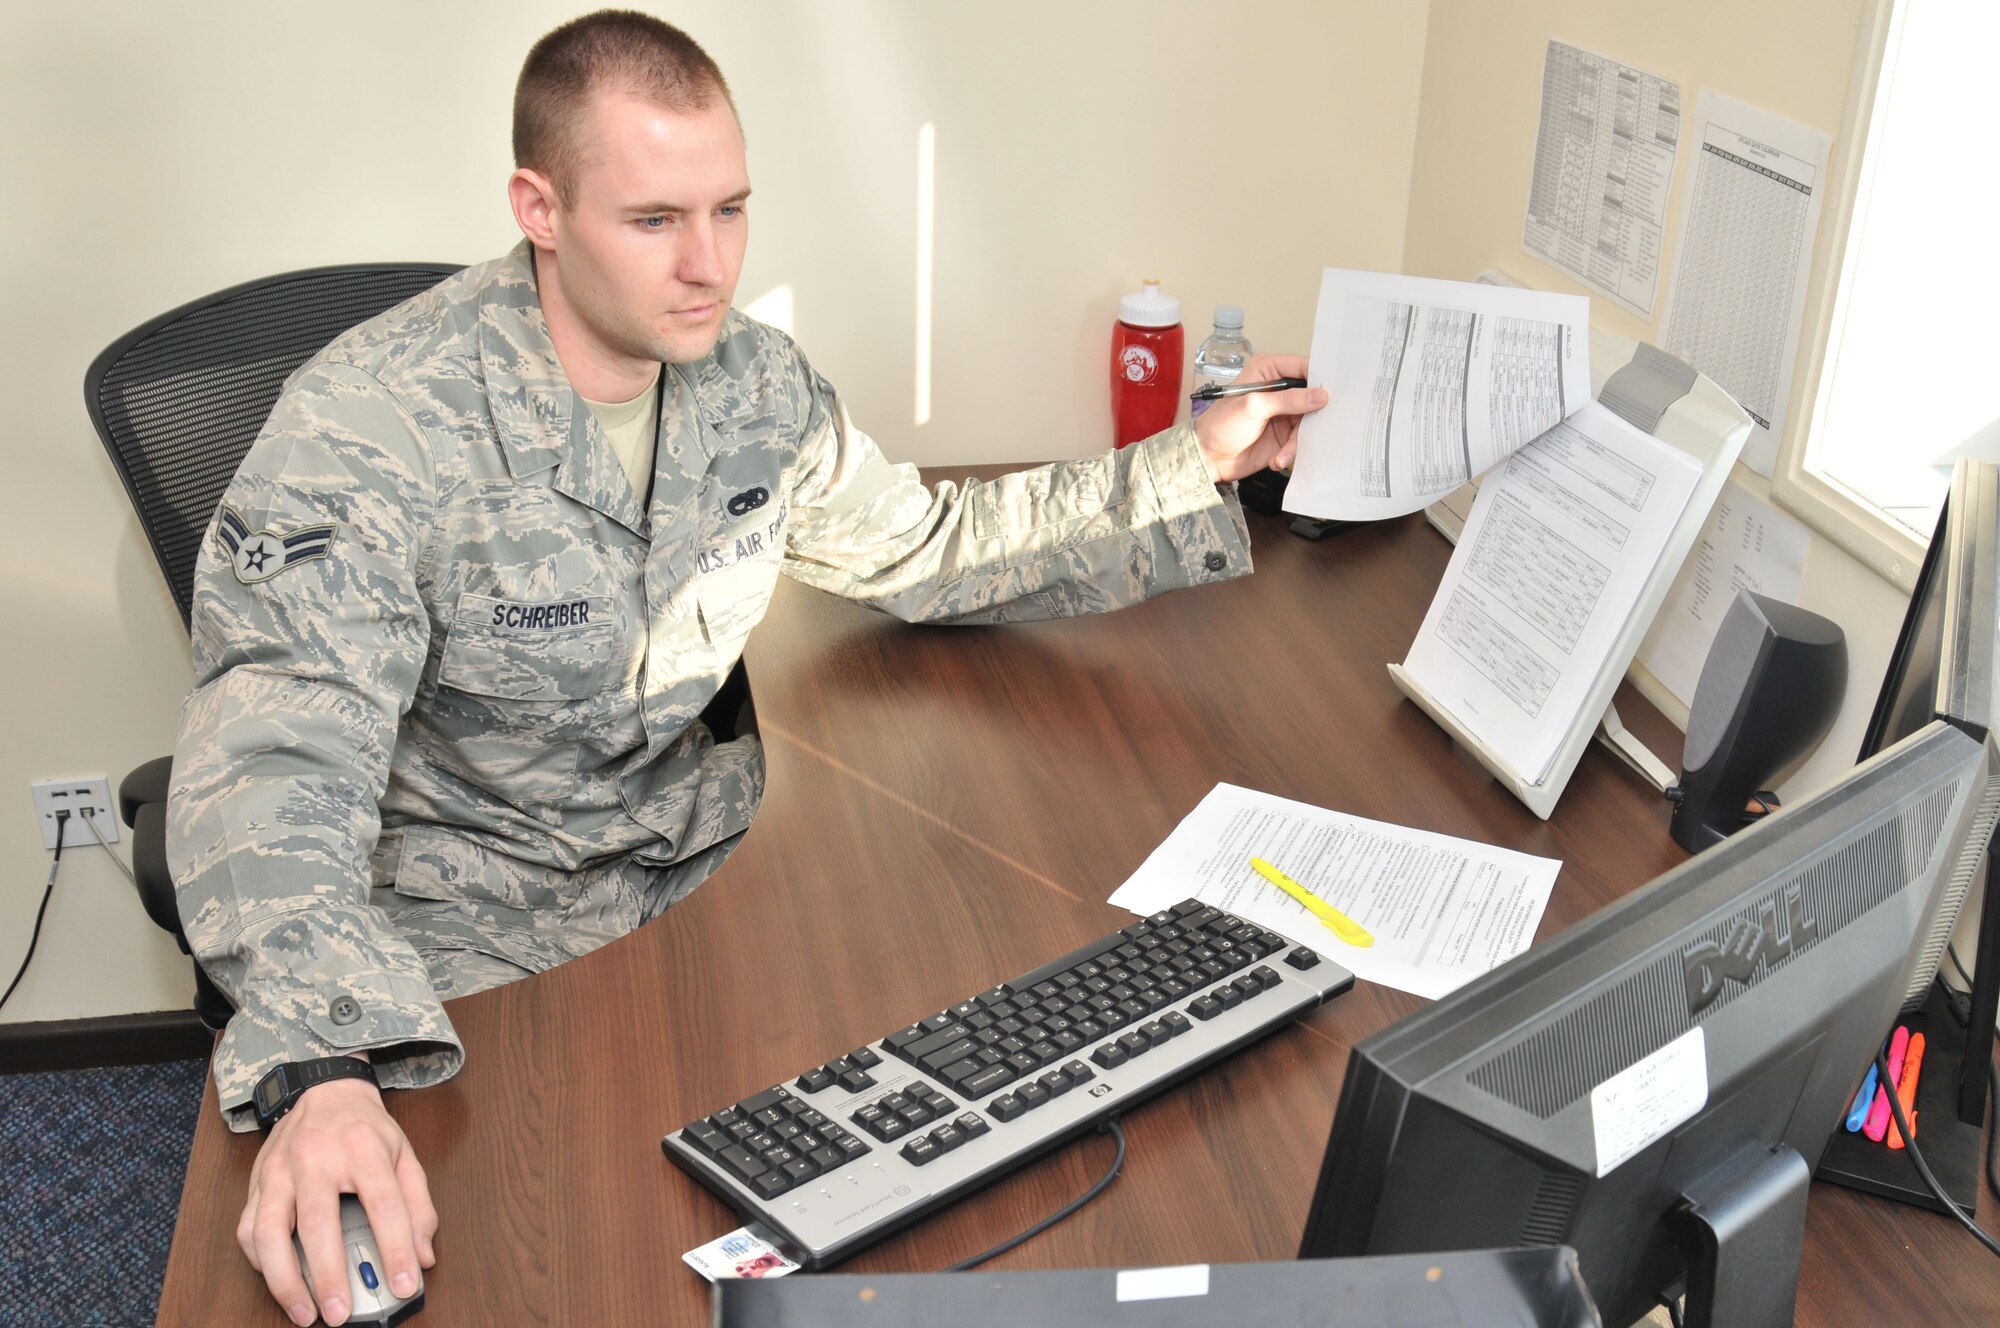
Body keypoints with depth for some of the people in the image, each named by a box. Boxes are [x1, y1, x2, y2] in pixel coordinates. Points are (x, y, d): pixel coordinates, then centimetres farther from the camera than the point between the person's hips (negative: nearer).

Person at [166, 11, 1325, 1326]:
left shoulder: (754, 381, -3)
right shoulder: (370, 427, -24)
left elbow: (931, 550, 11)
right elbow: (275, 758, -32)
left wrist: (1194, 466, 6)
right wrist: (319, 1075, -50)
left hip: (686, 837, 6)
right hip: (476, 921, -5)